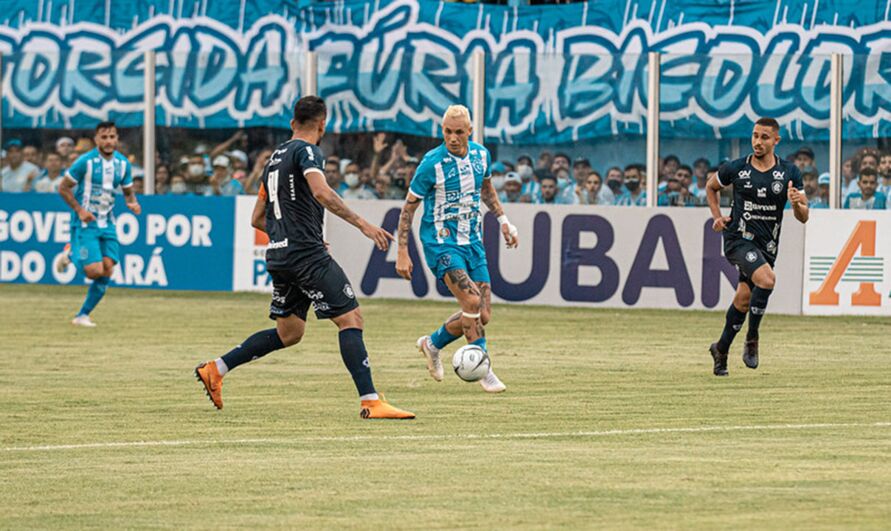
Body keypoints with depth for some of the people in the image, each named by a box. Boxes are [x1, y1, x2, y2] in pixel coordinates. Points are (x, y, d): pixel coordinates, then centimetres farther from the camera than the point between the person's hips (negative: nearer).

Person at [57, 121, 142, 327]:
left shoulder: (123, 163, 4)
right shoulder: (86, 161, -12)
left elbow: (128, 191, 16)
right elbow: (63, 188, -6)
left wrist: (132, 203, -8)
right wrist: (79, 210, -17)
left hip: (107, 223, 5)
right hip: (87, 223, -5)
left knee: (107, 271, -6)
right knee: (95, 270, -16)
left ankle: (83, 315, 6)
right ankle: (71, 254, 17)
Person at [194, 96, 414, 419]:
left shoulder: (275, 158, 20)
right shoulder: (307, 151, -6)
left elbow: (257, 219, 24)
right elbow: (322, 193, -25)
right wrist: (362, 224, -26)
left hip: (279, 256, 9)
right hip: (307, 255, -9)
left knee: (288, 333, 18)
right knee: (351, 318, -9)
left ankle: (216, 369, 18)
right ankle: (370, 402, -17)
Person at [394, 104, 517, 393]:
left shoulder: (481, 155, 0)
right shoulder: (432, 163, -15)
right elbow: (409, 207, -7)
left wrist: (503, 220, 13)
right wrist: (402, 252, -9)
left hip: (471, 241, 6)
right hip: (441, 242, -6)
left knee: (482, 315, 3)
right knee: (472, 302, -23)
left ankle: (433, 343, 28)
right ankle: (482, 369, -10)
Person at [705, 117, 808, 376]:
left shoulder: (789, 172, 0)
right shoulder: (736, 168, -3)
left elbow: (803, 217, 1)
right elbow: (711, 187, 18)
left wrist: (797, 203, -21)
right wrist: (717, 216, 6)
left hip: (767, 245, 3)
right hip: (738, 238, -3)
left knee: (743, 300, 9)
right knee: (767, 279, -28)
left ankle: (721, 349, 30)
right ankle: (752, 340, -14)